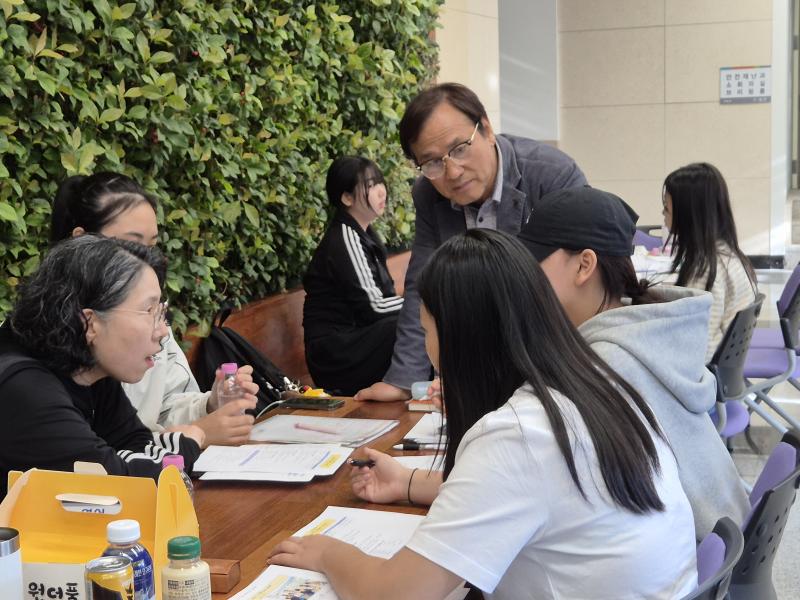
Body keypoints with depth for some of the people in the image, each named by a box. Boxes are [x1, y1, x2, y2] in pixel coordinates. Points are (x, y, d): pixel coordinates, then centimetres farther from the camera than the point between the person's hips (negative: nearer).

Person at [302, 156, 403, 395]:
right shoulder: (344, 239, -15)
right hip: (335, 351, -9)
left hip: (353, 336, 9)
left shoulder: (364, 235, 13)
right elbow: (373, 306, -19)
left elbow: (383, 295, 14)